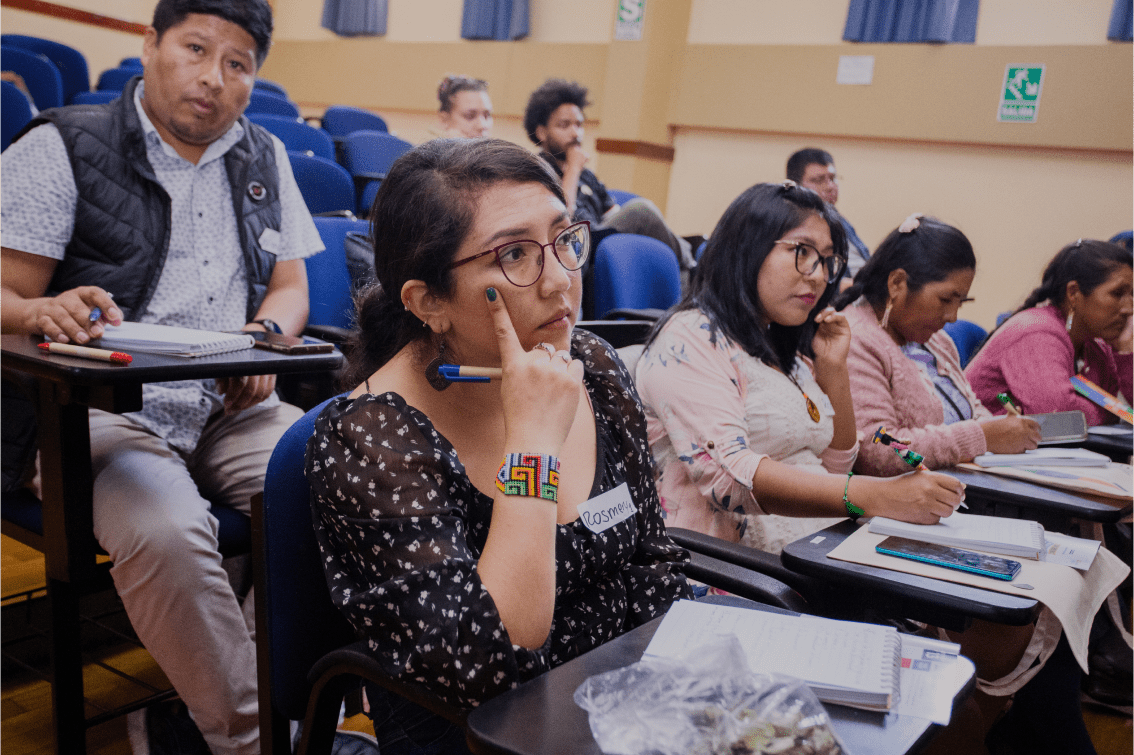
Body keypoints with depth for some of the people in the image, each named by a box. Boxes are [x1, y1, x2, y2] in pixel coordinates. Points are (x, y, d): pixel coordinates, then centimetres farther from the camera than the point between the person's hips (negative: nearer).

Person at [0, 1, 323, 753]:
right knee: (165, 532, -34)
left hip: (237, 408, 4)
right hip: (109, 410, -4)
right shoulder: (62, 149, 3)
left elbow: (291, 287, 17)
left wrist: (265, 335, -6)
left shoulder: (265, 159, 16)